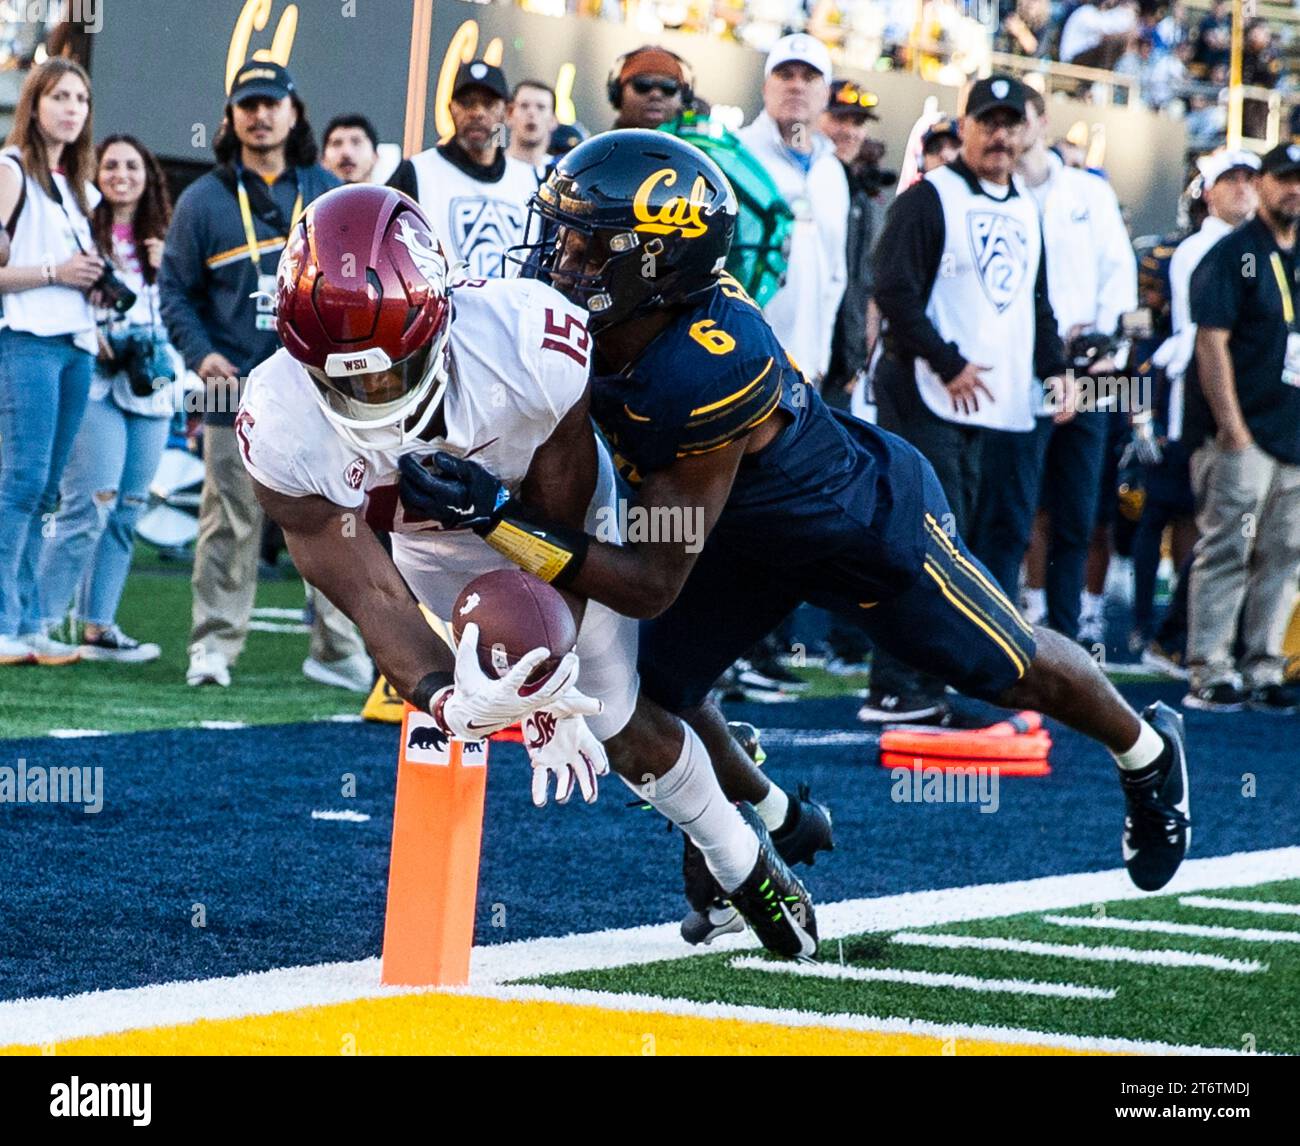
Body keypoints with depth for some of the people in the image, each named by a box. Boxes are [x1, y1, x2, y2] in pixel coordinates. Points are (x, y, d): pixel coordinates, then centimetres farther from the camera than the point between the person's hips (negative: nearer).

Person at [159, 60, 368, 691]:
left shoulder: (327, 192, 12)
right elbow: (175, 289, 7)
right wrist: (200, 354, -8)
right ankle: (213, 645, 5)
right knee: (230, 524, -2)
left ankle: (339, 650, 6)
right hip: (238, 391, -2)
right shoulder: (203, 199, 6)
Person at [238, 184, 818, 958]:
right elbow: (373, 596, -33)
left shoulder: (533, 345, -42)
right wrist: (449, 700, -51)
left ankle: (747, 864, 28)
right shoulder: (284, 429, -36)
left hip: (561, 506, -2)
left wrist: (549, 693, -27)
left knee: (618, 727, 1)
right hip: (436, 541, 2)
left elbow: (557, 545, -26)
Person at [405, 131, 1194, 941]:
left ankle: (1147, 753, 45)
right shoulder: (591, 319, -24)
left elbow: (655, 584, -40)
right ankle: (770, 824, 27)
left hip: (871, 518, -6)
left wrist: (498, 518, -48)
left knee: (1011, 671, 14)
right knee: (653, 689, -2)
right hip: (749, 530, 7)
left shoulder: (705, 373, -45)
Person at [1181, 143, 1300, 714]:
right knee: (1227, 550, -8)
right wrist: (1231, 425, -18)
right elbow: (1212, 341, -12)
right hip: (1241, 434, -7)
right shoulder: (1232, 254, -4)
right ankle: (1210, 675, -7)